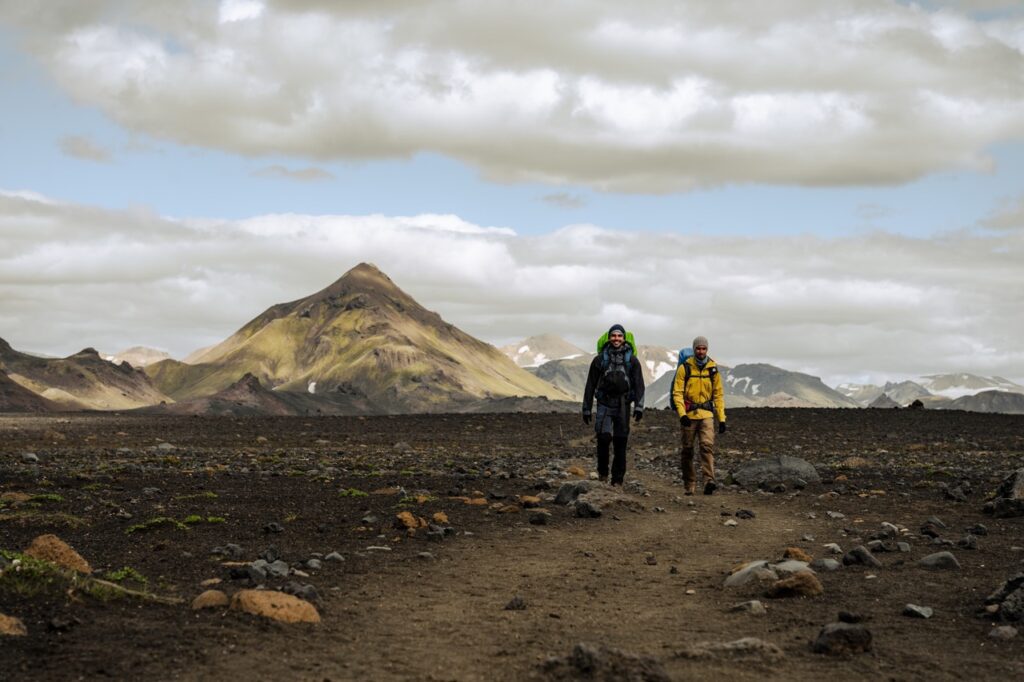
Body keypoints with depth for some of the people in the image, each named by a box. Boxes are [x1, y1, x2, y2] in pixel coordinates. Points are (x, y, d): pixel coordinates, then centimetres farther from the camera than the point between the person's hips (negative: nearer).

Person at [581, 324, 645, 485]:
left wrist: (639, 406, -12)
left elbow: (639, 384, 1)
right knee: (604, 436, -21)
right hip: (604, 405, -1)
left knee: (620, 443, 3)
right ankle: (602, 470, -1)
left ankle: (617, 479, 11)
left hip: (623, 406, 1)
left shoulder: (632, 360, 6)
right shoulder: (600, 359, 6)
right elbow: (590, 385, 10)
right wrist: (586, 409, 10)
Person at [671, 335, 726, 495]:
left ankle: (709, 481, -24)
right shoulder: (685, 368, -2)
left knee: (707, 445, -16)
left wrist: (722, 418, 4)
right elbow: (677, 393, -5)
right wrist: (682, 414, -18)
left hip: (706, 414, 1)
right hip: (688, 415, -1)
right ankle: (690, 485, 14)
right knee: (687, 450, 4)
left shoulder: (713, 369, 5)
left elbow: (718, 395, 10)